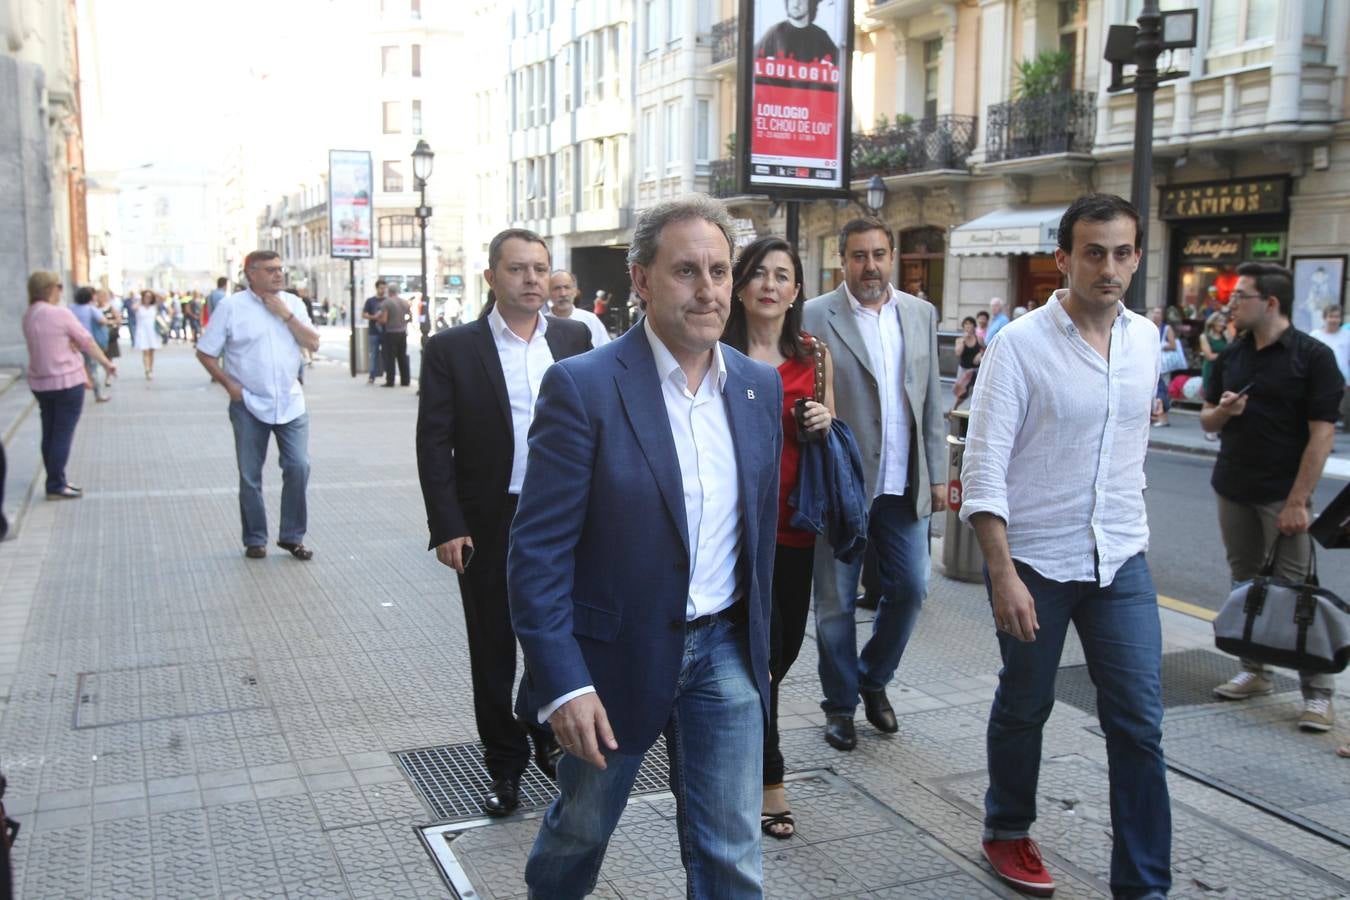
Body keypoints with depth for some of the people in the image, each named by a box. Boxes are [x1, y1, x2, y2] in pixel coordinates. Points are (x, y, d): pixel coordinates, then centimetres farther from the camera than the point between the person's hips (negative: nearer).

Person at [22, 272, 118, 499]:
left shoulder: (29, 315, 6)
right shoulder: (60, 313, -16)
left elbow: (50, 343, 2)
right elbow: (87, 341, -7)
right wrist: (107, 363, 5)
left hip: (40, 382, 7)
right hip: (66, 381, -7)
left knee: (50, 434, 13)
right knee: (63, 434, -2)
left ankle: (55, 482, 21)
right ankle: (56, 486, -1)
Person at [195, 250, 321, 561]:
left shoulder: (292, 303, 5)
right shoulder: (231, 306, -4)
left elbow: (313, 343, -2)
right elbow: (204, 353, -1)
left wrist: (286, 314, -11)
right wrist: (230, 385, -9)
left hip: (291, 404, 2)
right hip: (249, 405, -2)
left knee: (298, 467, -4)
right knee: (250, 476, 6)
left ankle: (292, 536, 11)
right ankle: (255, 539, 20)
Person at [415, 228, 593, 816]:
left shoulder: (575, 339, 4)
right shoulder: (452, 348, -5)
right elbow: (434, 444, -6)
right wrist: (447, 528, -12)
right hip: (489, 526, -2)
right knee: (493, 654, 10)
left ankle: (553, 744, 35)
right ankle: (505, 764, 27)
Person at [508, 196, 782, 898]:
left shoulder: (759, 386, 1)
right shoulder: (582, 386, -16)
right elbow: (539, 549, -16)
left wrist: (758, 642, 15)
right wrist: (563, 683, -20)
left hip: (726, 652, 4)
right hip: (615, 653, -3)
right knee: (579, 829, 19)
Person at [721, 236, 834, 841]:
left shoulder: (814, 355, 7)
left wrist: (824, 423, -5)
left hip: (794, 522, 4)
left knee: (786, 647, 14)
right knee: (762, 650, -4)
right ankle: (769, 783, 10)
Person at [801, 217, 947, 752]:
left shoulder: (921, 314, 8)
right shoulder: (816, 317, -7)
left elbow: (932, 401, 11)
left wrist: (937, 474, 8)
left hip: (903, 485, 4)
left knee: (909, 588, 8)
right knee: (836, 600, 7)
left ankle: (873, 680, 32)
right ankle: (840, 703, 24)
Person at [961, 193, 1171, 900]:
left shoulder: (1146, 340, 4)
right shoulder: (1021, 344, -12)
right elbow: (983, 469, -15)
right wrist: (1002, 574, -20)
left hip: (1122, 562, 4)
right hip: (1035, 561, -4)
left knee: (1140, 723, 2)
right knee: (1024, 707, 13)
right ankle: (1008, 833, 36)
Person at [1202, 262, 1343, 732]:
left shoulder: (1313, 356, -8)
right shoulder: (1230, 357, 9)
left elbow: (1322, 432, -12)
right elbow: (1207, 420, 16)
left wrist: (1298, 501, -16)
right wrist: (1223, 411, -9)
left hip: (1283, 495, -6)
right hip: (1234, 490, 6)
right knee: (1245, 584, 12)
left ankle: (1318, 692, 3)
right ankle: (1254, 672, 25)